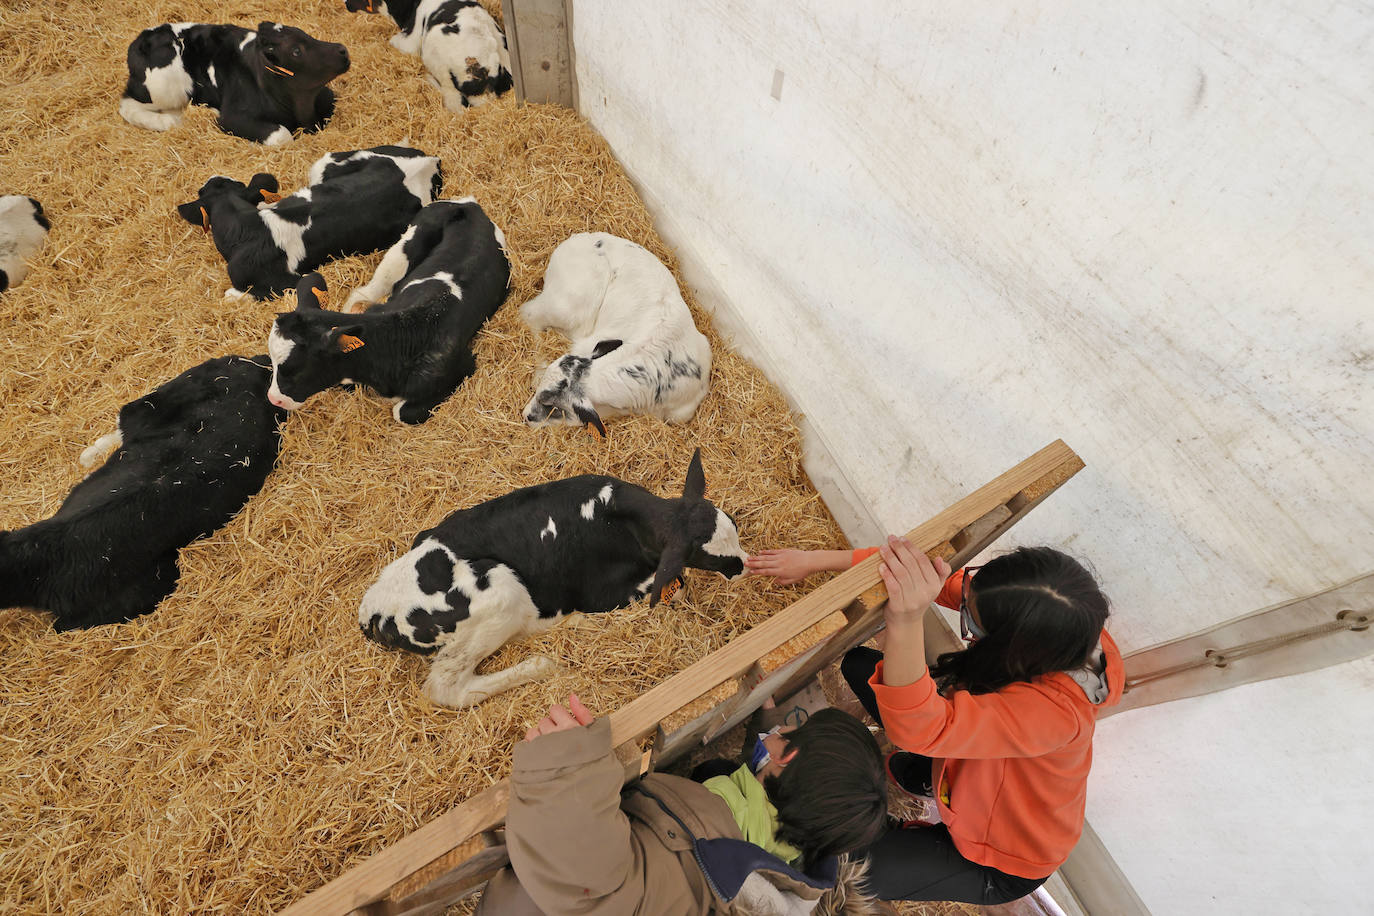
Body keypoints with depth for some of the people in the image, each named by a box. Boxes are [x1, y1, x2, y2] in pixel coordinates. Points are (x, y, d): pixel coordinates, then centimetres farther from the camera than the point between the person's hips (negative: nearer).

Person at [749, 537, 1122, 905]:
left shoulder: (1056, 709, -44)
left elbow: (917, 729, -51)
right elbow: (942, 574, -17)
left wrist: (906, 623, -67)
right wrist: (815, 559, -18)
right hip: (965, 759, 6)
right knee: (858, 664, 6)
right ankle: (932, 777, 19)